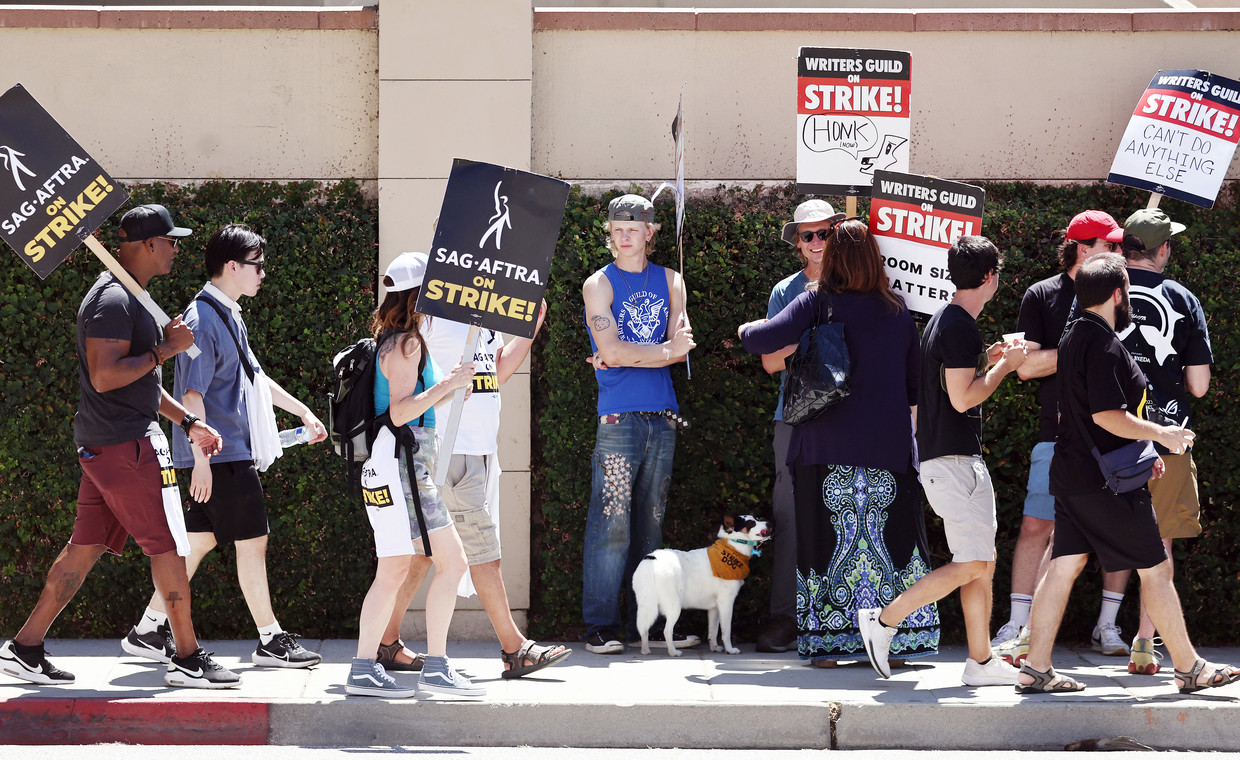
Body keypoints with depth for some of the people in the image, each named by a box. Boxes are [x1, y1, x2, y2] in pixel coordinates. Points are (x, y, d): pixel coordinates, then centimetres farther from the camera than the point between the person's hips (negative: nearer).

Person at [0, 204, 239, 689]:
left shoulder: (127, 298, 20)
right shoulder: (113, 300, -16)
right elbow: (106, 376, -24)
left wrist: (188, 421, 24)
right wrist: (165, 349, -18)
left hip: (101, 444, 11)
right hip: (126, 444, -11)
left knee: (86, 547, 10)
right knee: (167, 544, -5)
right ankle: (187, 658, 1)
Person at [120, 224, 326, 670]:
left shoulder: (229, 316, 16)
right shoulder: (204, 319, -16)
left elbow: (254, 378, 28)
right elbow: (191, 394, -20)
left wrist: (303, 412, 31)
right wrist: (201, 458, -23)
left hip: (234, 451, 10)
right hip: (220, 454, -10)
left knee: (201, 539, 11)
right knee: (252, 540, -5)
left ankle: (149, 631, 15)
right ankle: (271, 642, 1)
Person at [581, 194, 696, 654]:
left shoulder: (670, 282, 14)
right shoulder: (599, 284, 3)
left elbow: (681, 348, 4)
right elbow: (612, 349, -9)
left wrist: (627, 357, -8)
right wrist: (663, 351, -6)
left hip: (662, 416, 4)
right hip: (619, 414, -4)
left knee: (650, 521, 6)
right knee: (611, 521, -9)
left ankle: (647, 621, 9)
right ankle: (601, 625, -7)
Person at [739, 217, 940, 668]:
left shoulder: (818, 302, -3)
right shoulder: (897, 310, 6)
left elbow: (768, 339, -13)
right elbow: (916, 380, 11)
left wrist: (747, 330, 9)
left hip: (827, 444, -2)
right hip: (888, 444, 2)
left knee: (829, 536, 3)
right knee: (889, 536, 7)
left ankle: (827, 643, 2)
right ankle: (895, 640, 7)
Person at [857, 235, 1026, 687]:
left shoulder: (944, 321, 16)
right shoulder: (961, 327, -15)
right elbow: (962, 398, -20)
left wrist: (987, 360, 21)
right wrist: (1004, 365, -8)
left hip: (961, 459, 10)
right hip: (953, 459, -10)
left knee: (983, 562, 9)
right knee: (972, 564, -11)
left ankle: (981, 662, 8)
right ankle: (884, 620, -6)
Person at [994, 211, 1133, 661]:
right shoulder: (1042, 297, 4)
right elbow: (1026, 366, -4)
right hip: (1059, 433, -3)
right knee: (1036, 525, -7)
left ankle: (1107, 625, 11)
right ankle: (1019, 627, -1)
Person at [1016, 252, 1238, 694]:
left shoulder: (1073, 338, 14)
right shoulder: (1103, 345, -18)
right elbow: (1109, 416, -24)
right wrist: (1160, 434, -11)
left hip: (1072, 474, 10)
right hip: (1108, 483, -10)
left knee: (1064, 567, 7)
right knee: (1155, 569, 0)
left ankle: (1035, 669, 4)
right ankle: (1189, 669, 7)